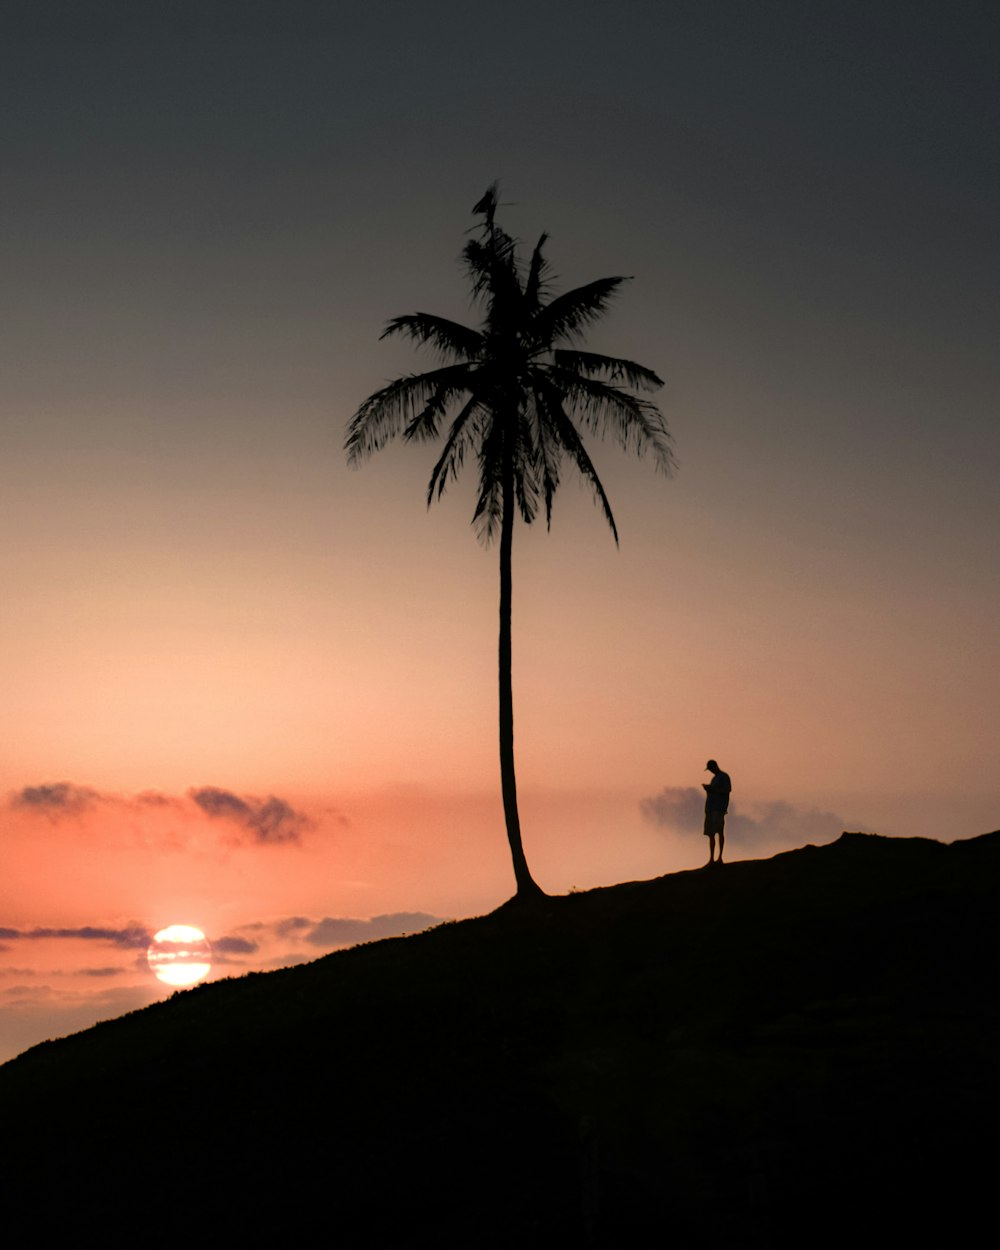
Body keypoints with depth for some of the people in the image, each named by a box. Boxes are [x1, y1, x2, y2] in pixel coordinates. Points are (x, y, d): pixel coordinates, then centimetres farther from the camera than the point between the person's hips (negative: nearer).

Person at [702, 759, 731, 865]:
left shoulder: (724, 776, -1)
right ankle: (711, 858, 5)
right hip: (710, 808, 9)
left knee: (719, 830, -19)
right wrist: (707, 788, 5)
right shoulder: (714, 778, 25)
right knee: (710, 834, 4)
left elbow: (728, 790, -12)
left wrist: (712, 788, -16)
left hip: (719, 808, -9)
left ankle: (720, 856, -25)